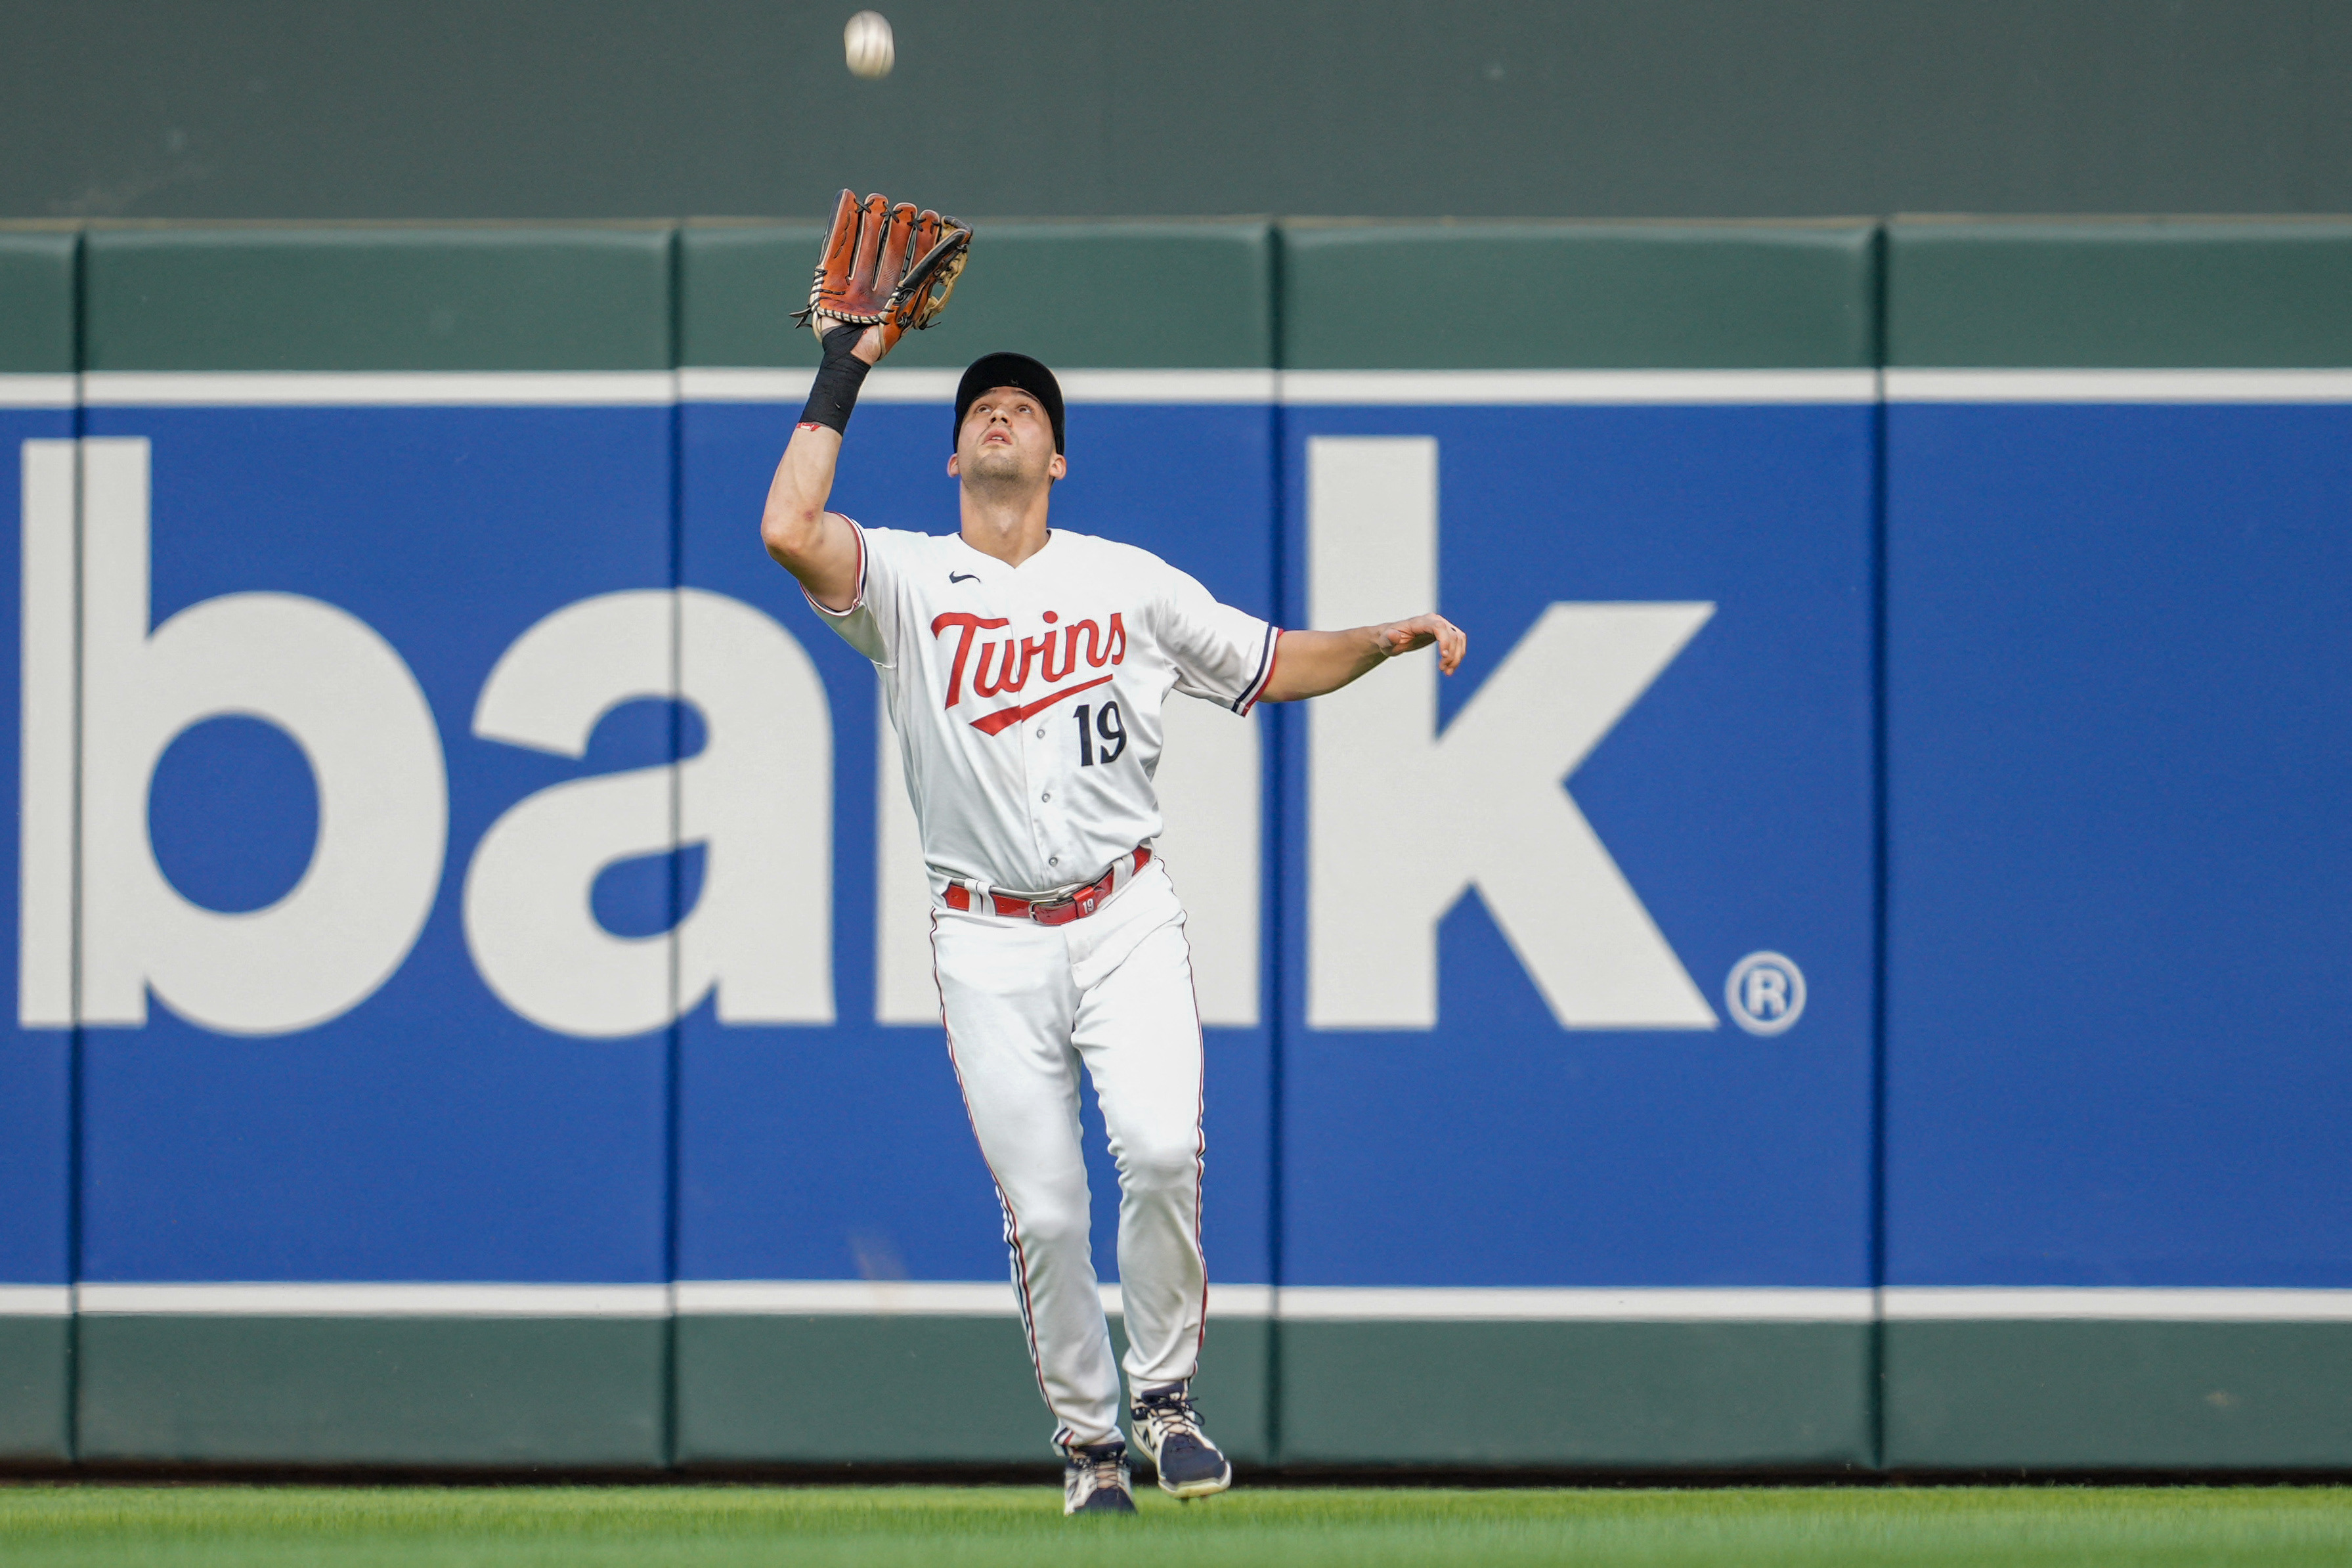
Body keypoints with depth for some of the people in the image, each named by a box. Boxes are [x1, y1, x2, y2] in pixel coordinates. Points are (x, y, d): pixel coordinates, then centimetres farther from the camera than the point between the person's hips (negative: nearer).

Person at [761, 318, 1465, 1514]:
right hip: (989, 942, 0)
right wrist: (842, 374, -9)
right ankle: (1086, 1436, 15)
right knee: (1041, 1212, -4)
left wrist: (1388, 638, -3)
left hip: (1123, 920, 0)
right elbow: (788, 529, -16)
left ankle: (1163, 1392, -2)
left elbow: (1273, 665, 15)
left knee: (1160, 1147, -22)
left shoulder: (1129, 581, 10)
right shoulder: (905, 579, 3)